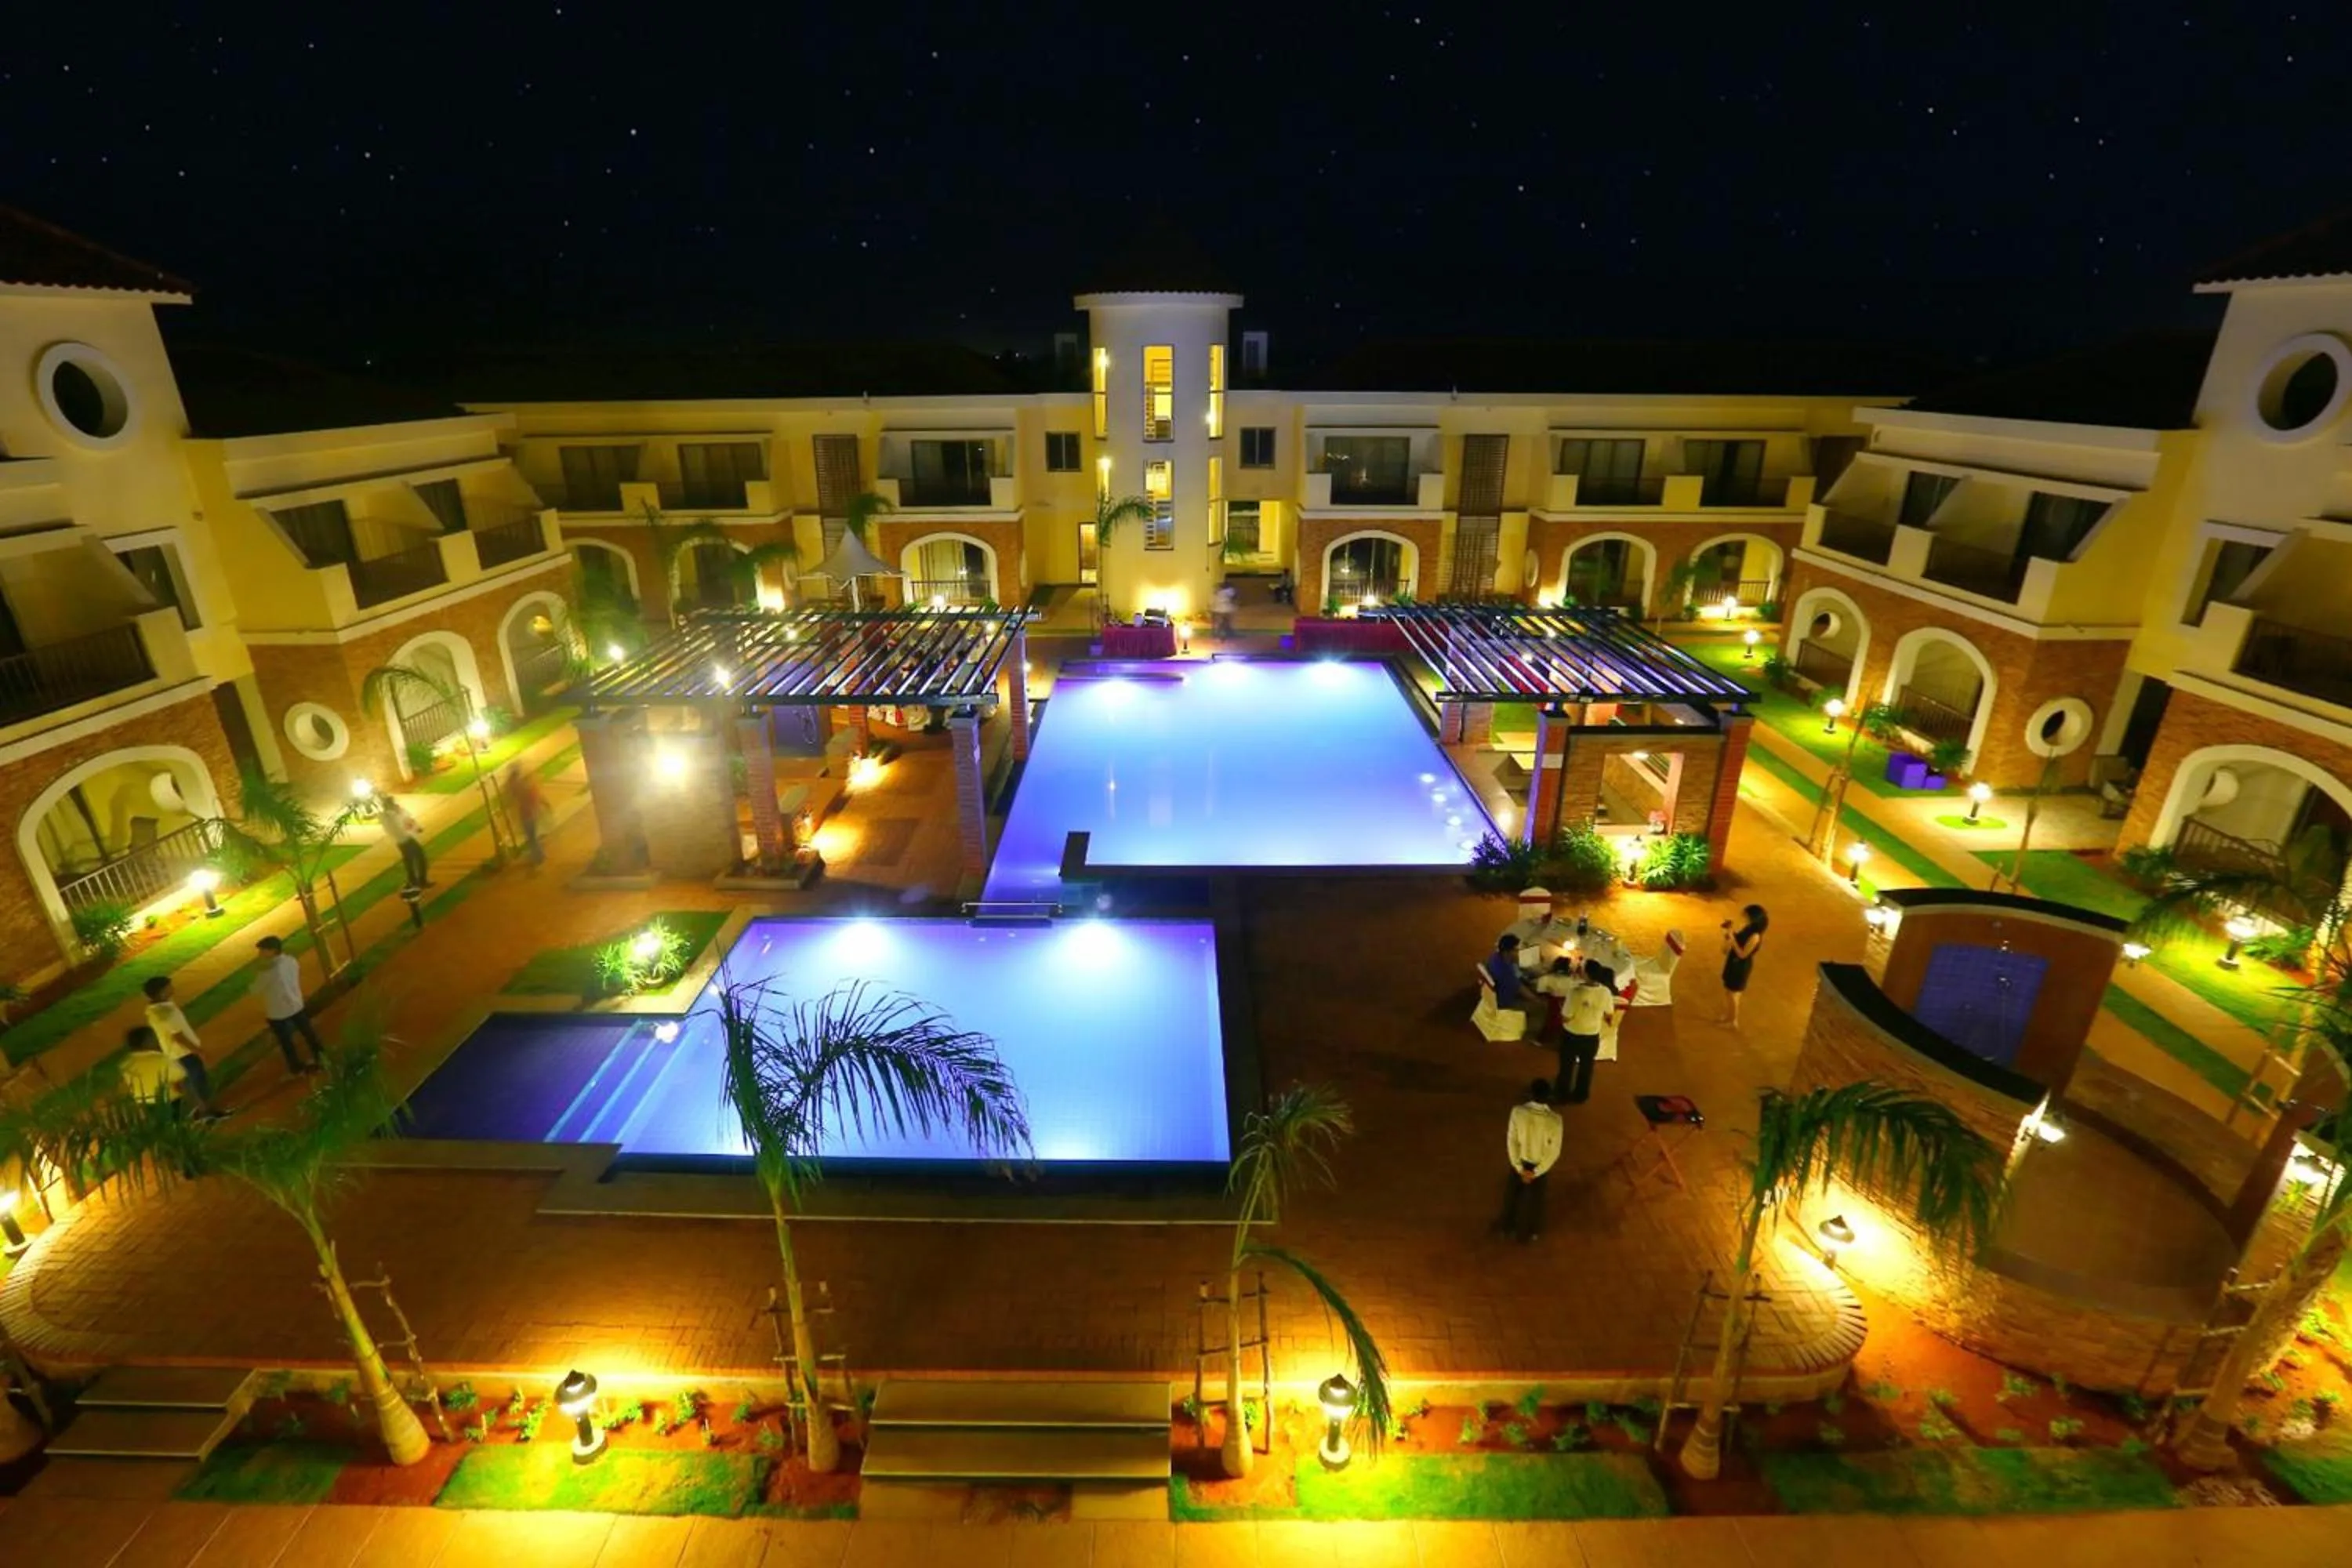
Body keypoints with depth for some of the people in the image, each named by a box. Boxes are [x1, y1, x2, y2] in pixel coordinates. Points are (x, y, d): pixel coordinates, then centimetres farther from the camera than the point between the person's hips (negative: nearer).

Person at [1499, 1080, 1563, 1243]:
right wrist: (1536, 1172, -11)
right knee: (1533, 1199, 24)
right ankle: (1526, 1233, 45)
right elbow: (1554, 1152, -20)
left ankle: (1508, 1227, 48)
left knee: (1512, 1195, 26)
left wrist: (1519, 1167, -8)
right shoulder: (1555, 1119, -28)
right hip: (1541, 1165, -1)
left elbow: (1511, 1141, -17)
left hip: (1519, 1162, 1)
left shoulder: (1517, 1111, -26)